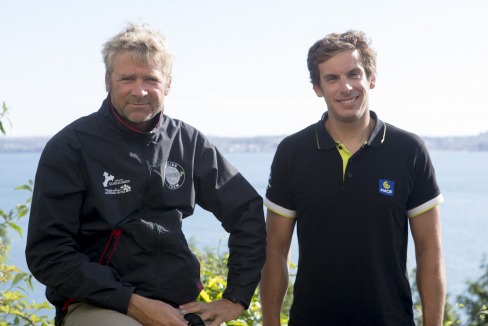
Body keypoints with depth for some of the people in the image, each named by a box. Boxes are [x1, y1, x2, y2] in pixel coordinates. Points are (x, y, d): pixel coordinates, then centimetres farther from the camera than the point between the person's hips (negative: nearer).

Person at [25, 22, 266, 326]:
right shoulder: (71, 146, -5)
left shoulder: (188, 141, 7)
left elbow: (248, 210, 13)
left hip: (180, 301, 5)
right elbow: (47, 254, -9)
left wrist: (236, 299, 4)